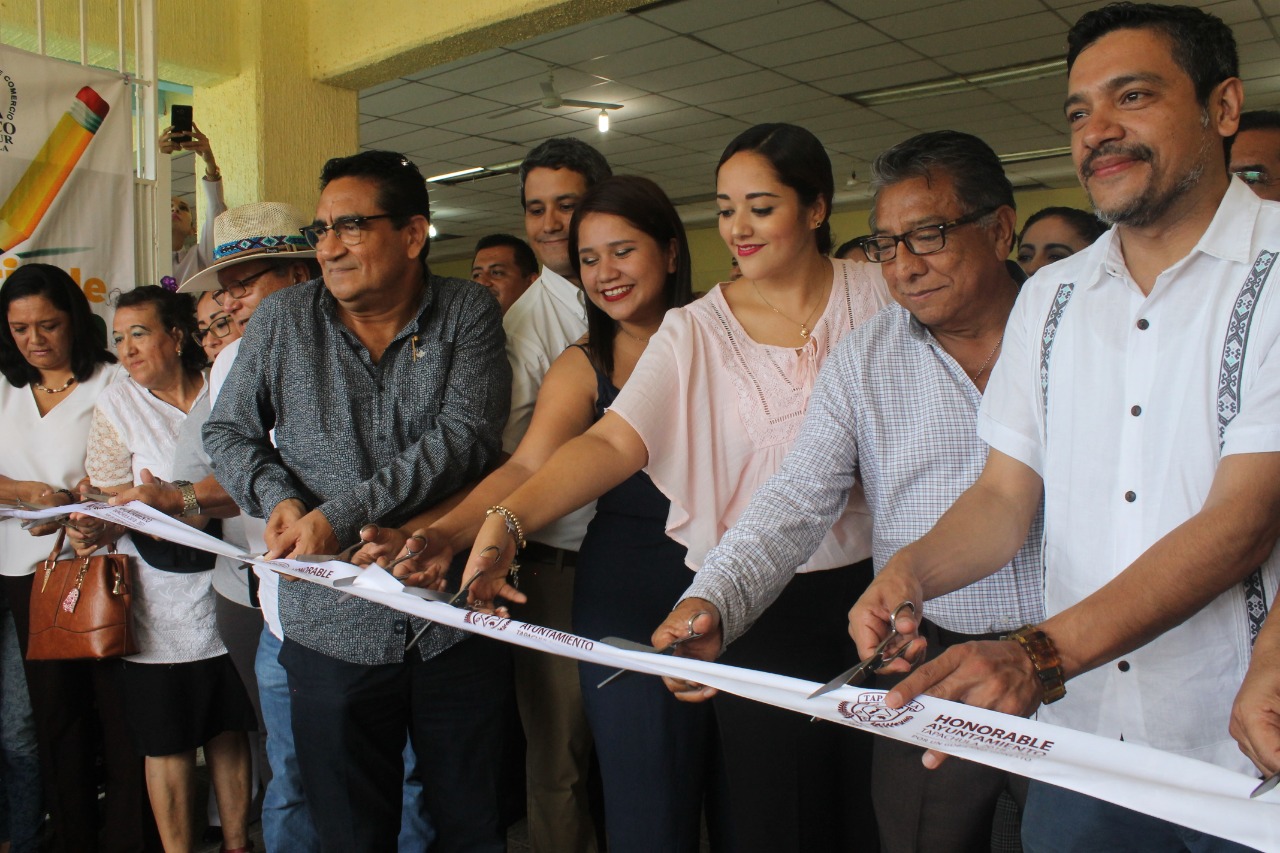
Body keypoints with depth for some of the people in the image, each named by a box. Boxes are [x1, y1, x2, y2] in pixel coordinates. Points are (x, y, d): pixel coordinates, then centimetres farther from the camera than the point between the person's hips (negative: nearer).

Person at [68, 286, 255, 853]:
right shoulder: (117, 405, 2)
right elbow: (110, 501, -2)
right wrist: (91, 529, -22)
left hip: (225, 587, 1)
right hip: (158, 599, 0)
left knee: (230, 726, 12)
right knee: (168, 739, 7)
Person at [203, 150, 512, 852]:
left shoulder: (468, 313, -3)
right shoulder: (281, 319, 3)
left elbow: (464, 437, -15)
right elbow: (228, 432, 13)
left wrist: (343, 515, -20)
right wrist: (276, 497, -8)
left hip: (456, 622, -1)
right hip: (332, 628, 2)